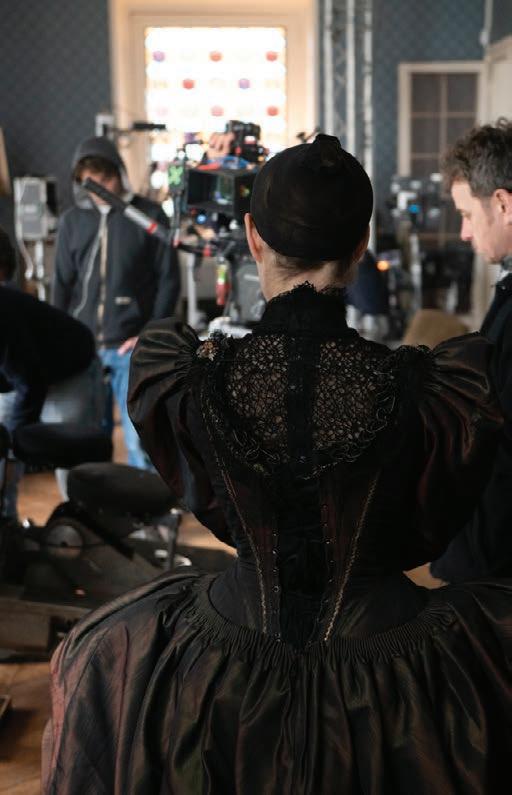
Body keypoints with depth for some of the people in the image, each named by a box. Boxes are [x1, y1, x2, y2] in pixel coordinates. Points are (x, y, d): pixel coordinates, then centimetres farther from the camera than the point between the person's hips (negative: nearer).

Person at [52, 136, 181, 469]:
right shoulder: (73, 220, 8)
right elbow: (63, 284, 12)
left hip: (132, 348, -3)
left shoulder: (149, 215, -1)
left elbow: (169, 279, -1)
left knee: (140, 441, -3)